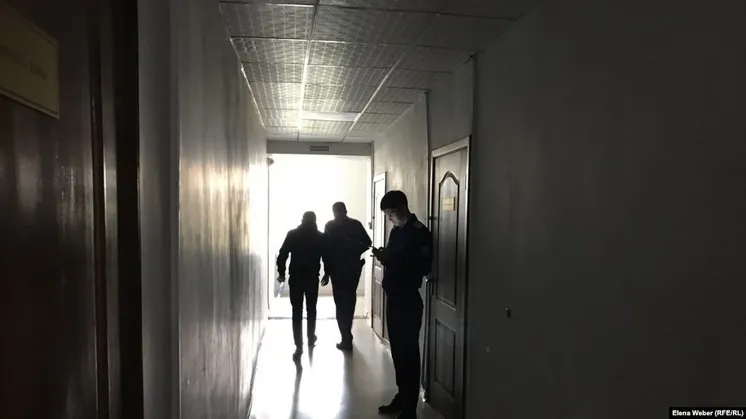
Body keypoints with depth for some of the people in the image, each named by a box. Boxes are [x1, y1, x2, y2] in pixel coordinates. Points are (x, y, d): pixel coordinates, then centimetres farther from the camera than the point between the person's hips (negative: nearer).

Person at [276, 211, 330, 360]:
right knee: (311, 309, 19)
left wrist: (281, 273, 5)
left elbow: (282, 255, -5)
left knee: (297, 312, 1)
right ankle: (311, 339, 31)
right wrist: (327, 274, 14)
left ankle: (299, 346, -5)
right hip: (312, 278, 1)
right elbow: (326, 258, 0)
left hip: (295, 278, -1)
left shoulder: (292, 234, -1)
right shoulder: (321, 237, -1)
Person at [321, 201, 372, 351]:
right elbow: (367, 243, 1)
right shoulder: (356, 224, 5)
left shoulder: (330, 226, -4)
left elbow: (327, 249, -9)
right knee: (349, 299, 18)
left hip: (338, 269, -4)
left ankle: (346, 340, -1)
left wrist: (327, 272, -5)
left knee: (341, 302, 2)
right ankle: (347, 336, 30)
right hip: (354, 267, 4)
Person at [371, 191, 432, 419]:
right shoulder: (396, 231, 13)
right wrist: (384, 257, -2)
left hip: (409, 300, -8)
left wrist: (389, 258, -22)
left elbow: (423, 267, -18)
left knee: (409, 353, -1)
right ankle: (402, 397, 29)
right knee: (397, 351, 15)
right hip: (393, 298, 8)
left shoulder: (419, 232, -12)